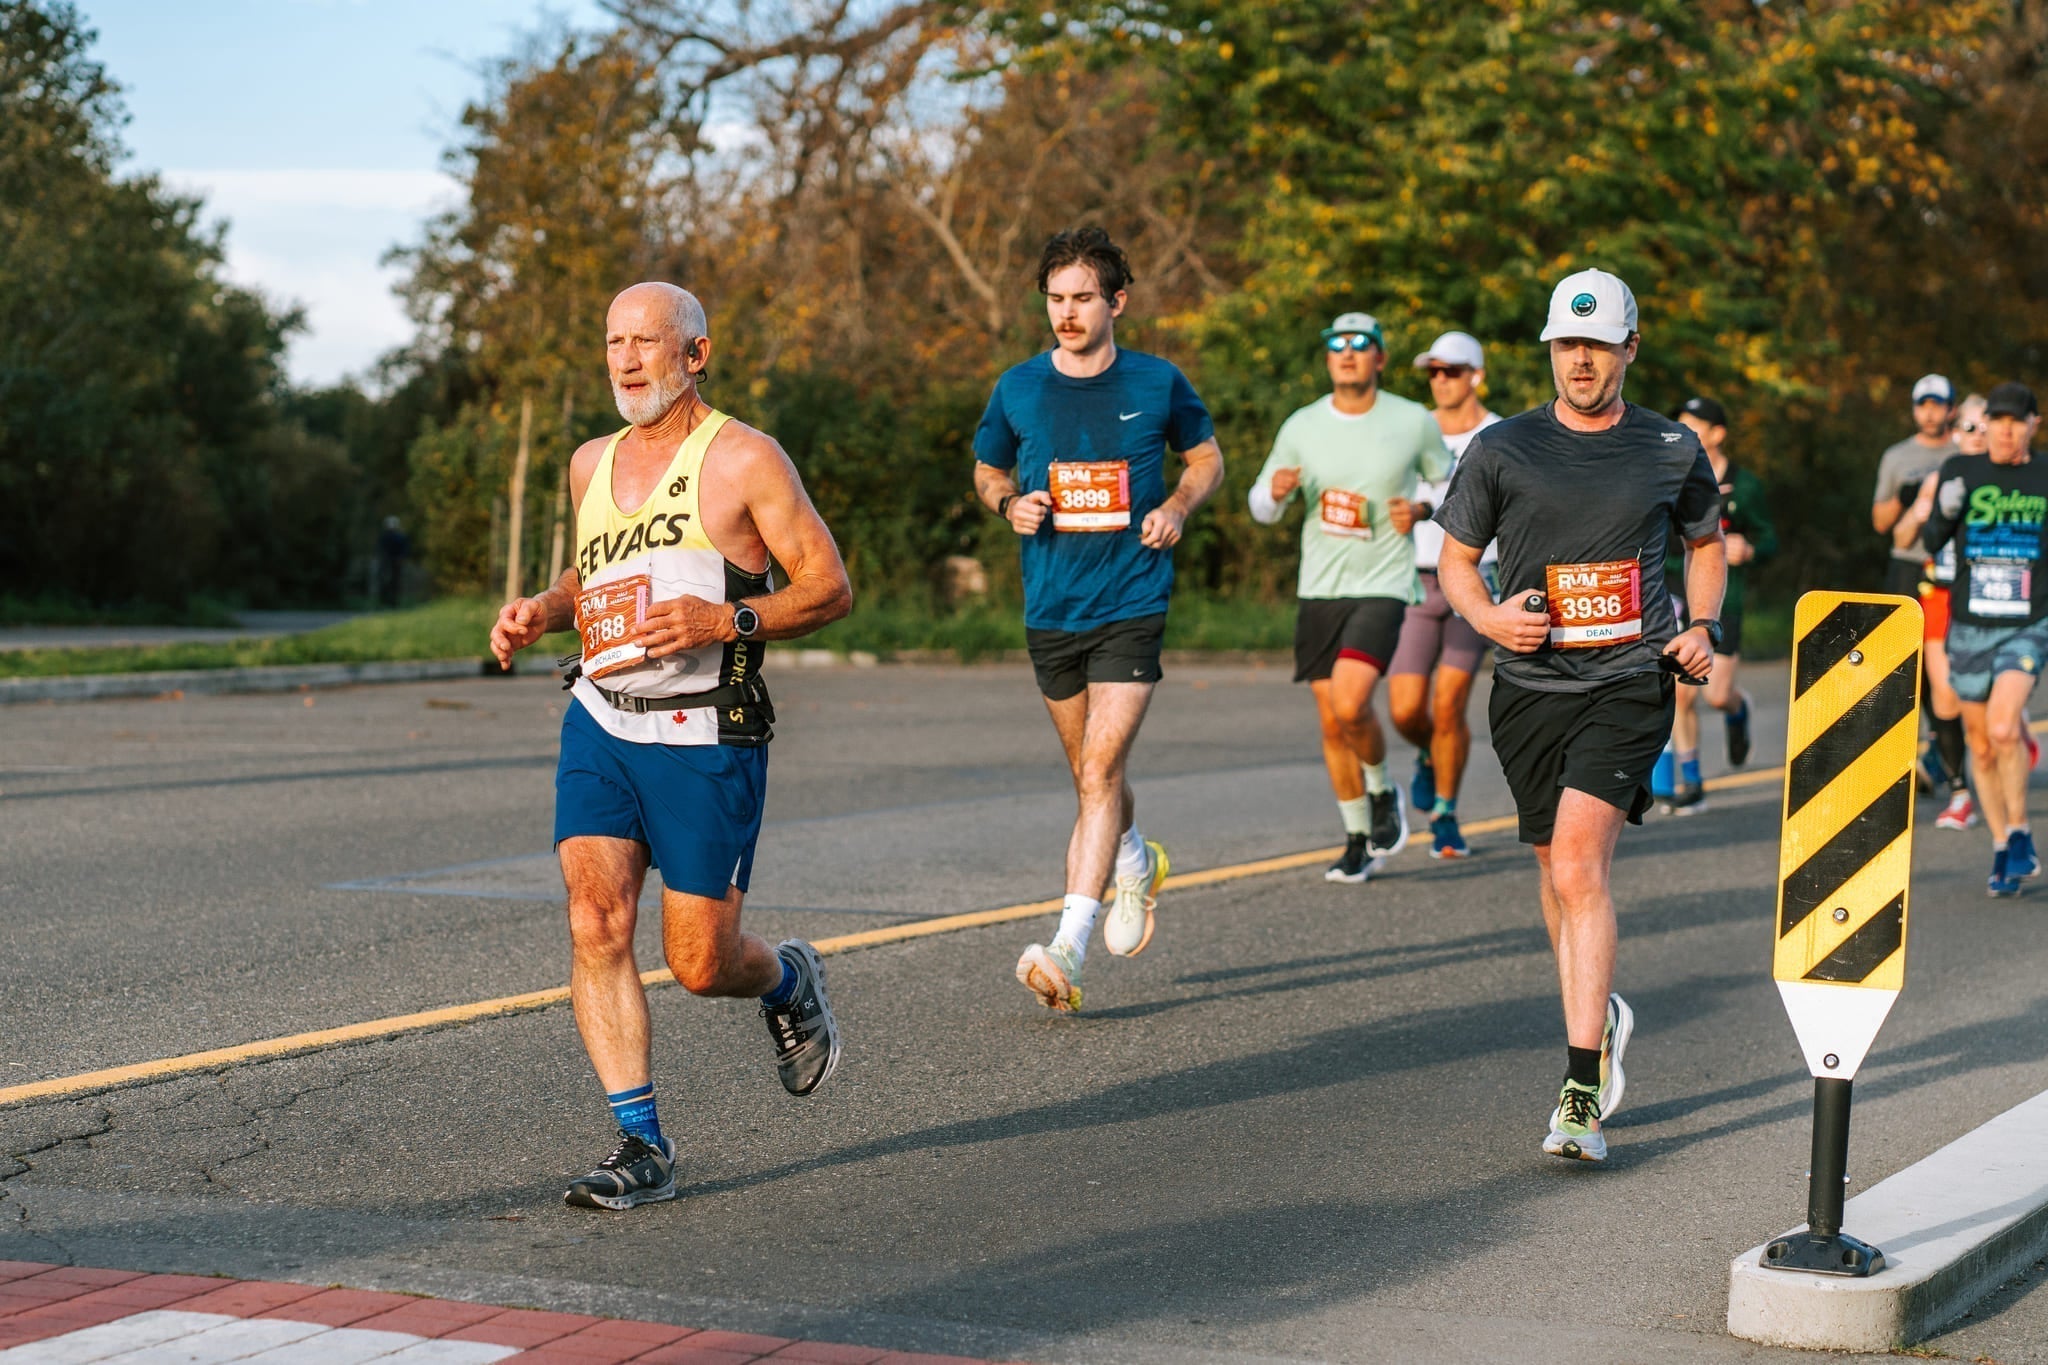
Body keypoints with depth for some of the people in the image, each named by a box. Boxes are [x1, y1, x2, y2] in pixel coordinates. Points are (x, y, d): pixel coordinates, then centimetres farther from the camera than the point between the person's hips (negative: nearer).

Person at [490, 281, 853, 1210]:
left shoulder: (744, 459, -5)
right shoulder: (590, 465, 13)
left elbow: (831, 587, -6)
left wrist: (728, 620, -21)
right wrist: (543, 611, 9)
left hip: (707, 739, -5)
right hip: (600, 721, 5)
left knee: (701, 966, -1)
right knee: (595, 920, -14)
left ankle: (788, 981, 35)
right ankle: (642, 1145, -8)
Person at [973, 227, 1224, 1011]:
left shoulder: (1158, 384, -2)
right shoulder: (1018, 390, 1)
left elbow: (1206, 456, 14)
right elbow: (987, 471, 17)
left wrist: (1177, 507, -5)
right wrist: (1009, 502, -5)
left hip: (1132, 605, -3)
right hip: (1051, 611, 3)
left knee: (1099, 769, -15)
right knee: (1090, 774, 16)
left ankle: (1069, 945, -19)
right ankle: (1136, 862, 47)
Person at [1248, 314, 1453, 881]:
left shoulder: (1414, 423, -2)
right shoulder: (1301, 427, 3)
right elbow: (1261, 507, 11)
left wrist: (1420, 508, -9)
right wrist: (1276, 491, -13)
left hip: (1383, 586, -3)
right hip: (1319, 589, 3)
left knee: (1350, 705, -22)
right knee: (1331, 725, 6)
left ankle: (1383, 793, 7)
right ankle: (1358, 840, 22)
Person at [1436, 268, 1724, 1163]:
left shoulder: (1672, 450, 4)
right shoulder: (1501, 450, 1)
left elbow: (1706, 542, 21)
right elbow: (1454, 560, 9)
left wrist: (1703, 628, 4)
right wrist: (1487, 616, -12)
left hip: (1629, 685, -3)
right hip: (1532, 685, 3)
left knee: (1577, 867, -18)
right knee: (1558, 872, 14)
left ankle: (1582, 1091, -19)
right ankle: (1600, 1018, 42)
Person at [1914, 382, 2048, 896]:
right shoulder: (1960, 470, 2)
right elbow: (1931, 541, 2)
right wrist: (1944, 513, -18)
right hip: (1969, 626, 2)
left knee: (2004, 729, -21)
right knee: (1981, 745, 7)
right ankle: (2003, 853, 21)